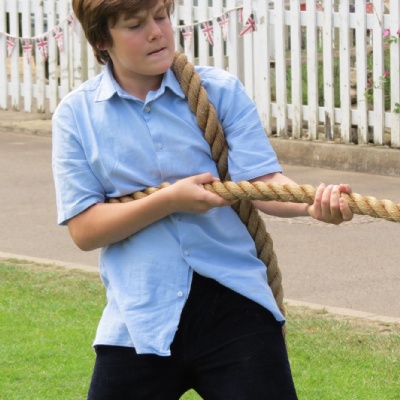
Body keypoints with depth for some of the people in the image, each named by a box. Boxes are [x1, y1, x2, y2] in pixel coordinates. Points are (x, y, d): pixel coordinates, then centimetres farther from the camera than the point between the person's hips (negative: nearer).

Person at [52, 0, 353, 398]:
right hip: (139, 318, 0)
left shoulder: (221, 91, 3)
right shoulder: (76, 115, 2)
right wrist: (169, 200, -16)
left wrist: (314, 201, -29)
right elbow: (83, 229, -3)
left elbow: (262, 180, -7)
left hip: (233, 305, 0)